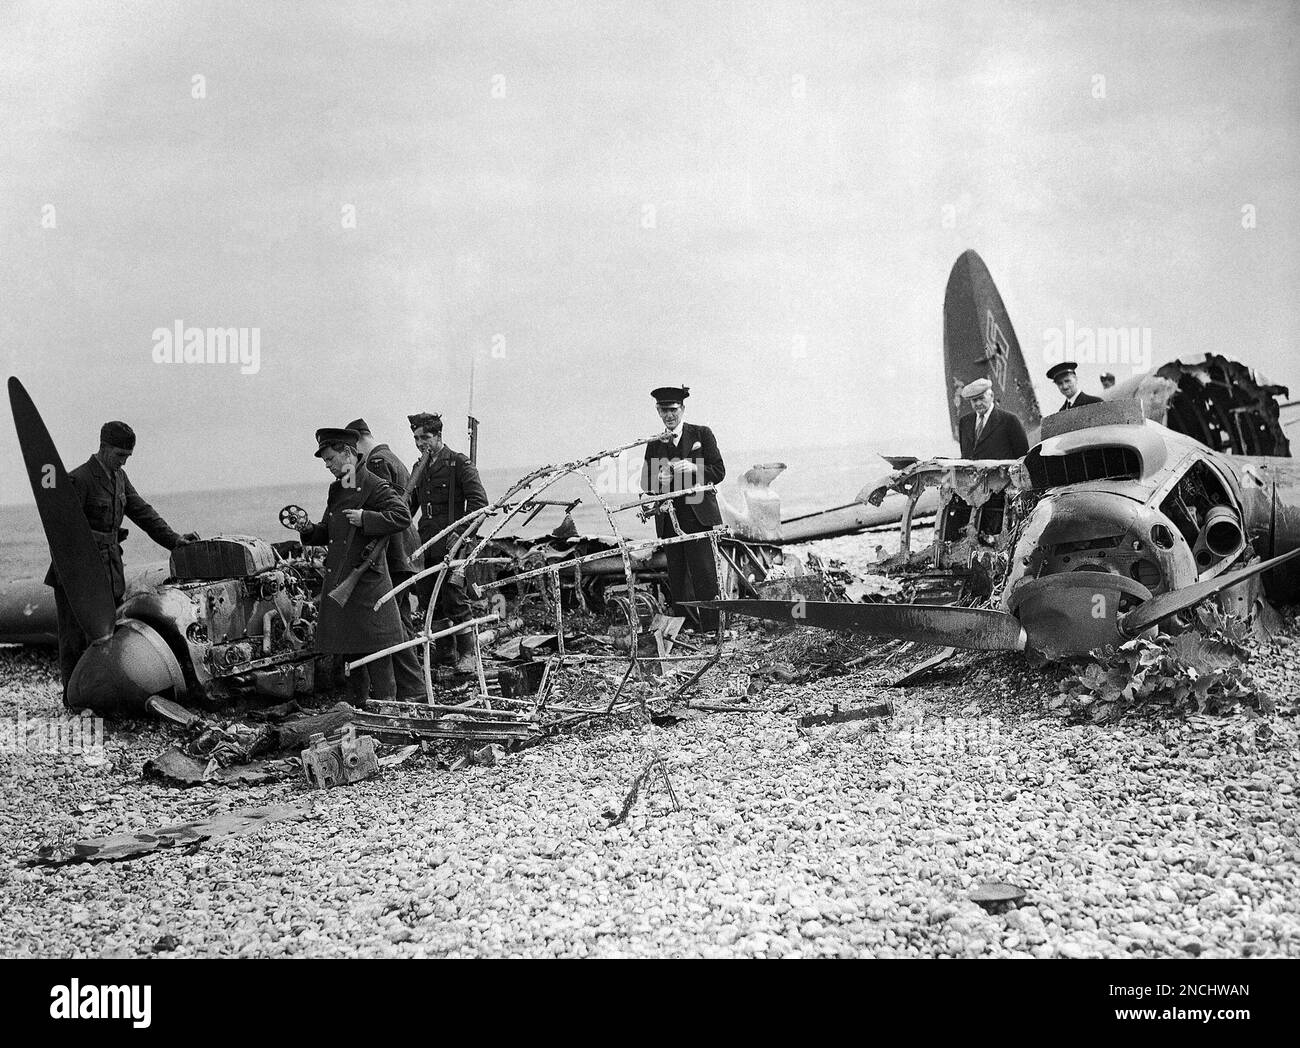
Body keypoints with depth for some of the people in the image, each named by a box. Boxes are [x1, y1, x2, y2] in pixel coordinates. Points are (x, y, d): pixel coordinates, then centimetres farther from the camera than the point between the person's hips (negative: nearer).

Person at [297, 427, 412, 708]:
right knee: (348, 647, 13)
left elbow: (403, 517, -17)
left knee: (374, 646, -6)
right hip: (338, 578, 8)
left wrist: (366, 518, -21)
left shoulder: (373, 486, -9)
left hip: (367, 577, -8)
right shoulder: (336, 489, 17)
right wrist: (310, 531, 4)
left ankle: (385, 704, 1)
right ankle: (359, 705, 22)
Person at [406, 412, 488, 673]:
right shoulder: (419, 468, 16)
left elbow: (479, 501, -10)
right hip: (426, 543, 7)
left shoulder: (459, 463, -4)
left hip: (451, 542, -7)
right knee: (428, 599, 7)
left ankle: (467, 655, -4)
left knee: (453, 598, -11)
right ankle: (443, 650, 20)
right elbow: (408, 506, 26)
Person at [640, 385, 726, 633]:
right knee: (677, 579, 4)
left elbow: (719, 472, 1)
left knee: (704, 576, -10)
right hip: (669, 519, 4)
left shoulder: (702, 434, 6)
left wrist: (694, 468, -16)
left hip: (699, 517, -3)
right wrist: (659, 480, -10)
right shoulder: (654, 446, 15)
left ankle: (712, 630, -7)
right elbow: (646, 485, 12)